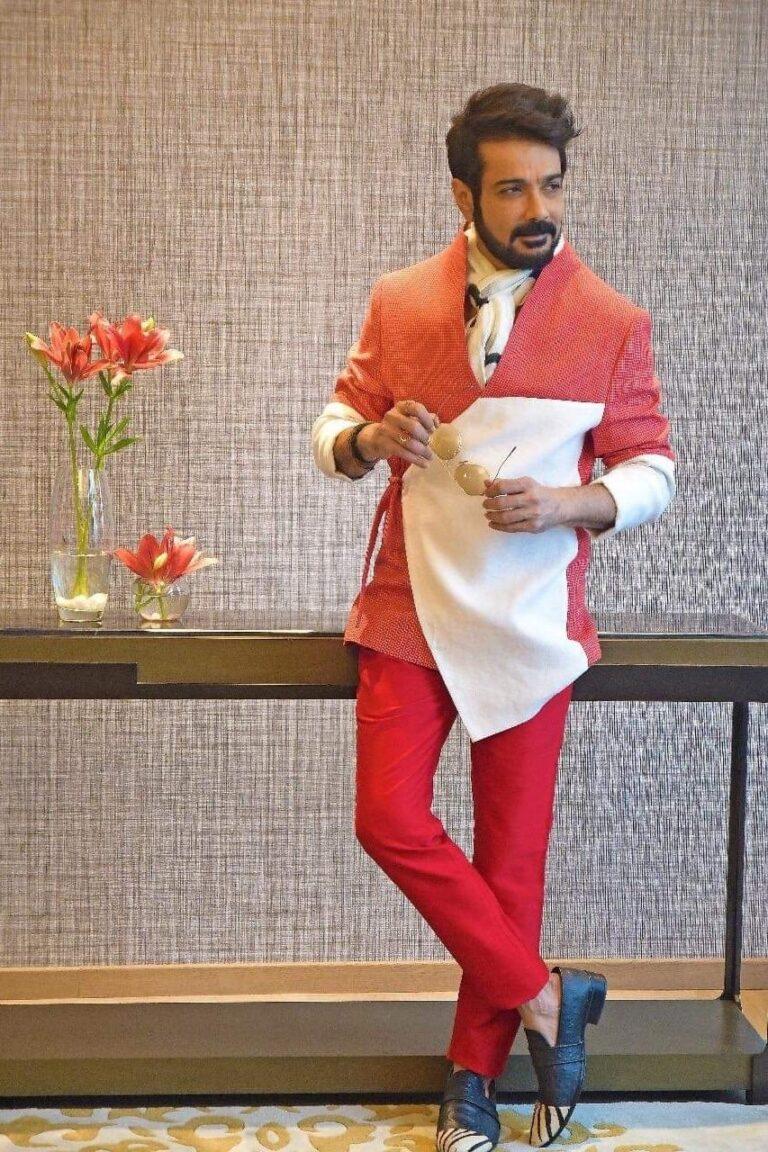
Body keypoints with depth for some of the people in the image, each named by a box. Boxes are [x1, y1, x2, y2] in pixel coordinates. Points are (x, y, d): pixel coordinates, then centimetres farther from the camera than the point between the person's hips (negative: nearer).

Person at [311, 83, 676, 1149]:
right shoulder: (398, 304, 2)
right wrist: (367, 438, -15)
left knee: (511, 850, 6)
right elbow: (334, 426, 9)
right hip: (409, 612, 2)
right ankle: (545, 997, 12)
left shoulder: (613, 325, -4)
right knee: (389, 820, -7)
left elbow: (652, 471, 0)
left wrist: (566, 504, -20)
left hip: (529, 624, -1)